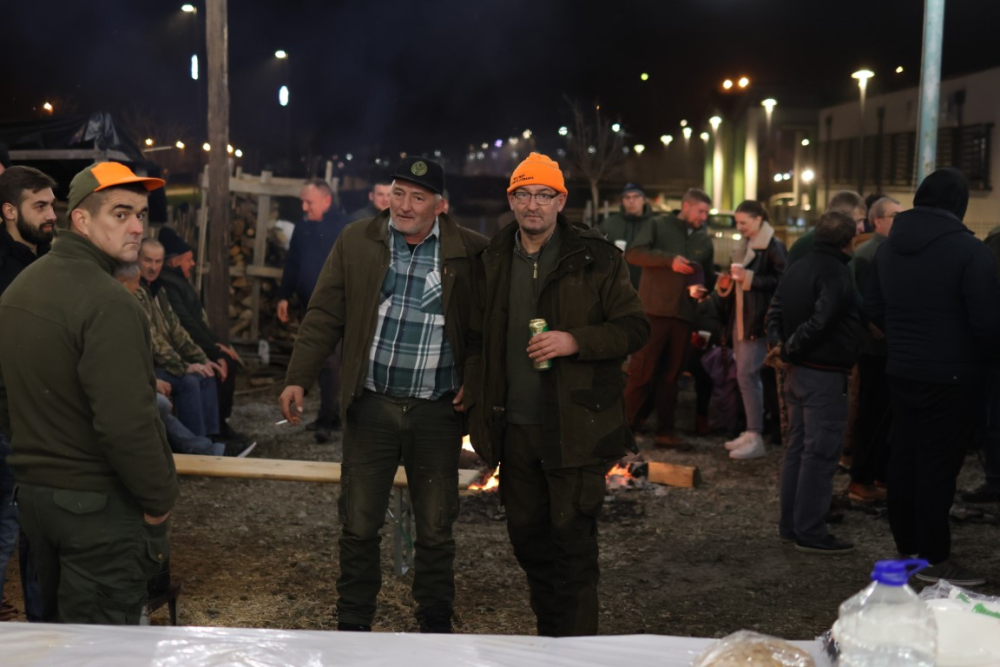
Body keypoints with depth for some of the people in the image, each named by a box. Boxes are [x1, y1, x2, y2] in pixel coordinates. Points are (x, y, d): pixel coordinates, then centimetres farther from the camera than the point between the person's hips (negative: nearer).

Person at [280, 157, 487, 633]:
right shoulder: (356, 242, 2)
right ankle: (353, 624, 24)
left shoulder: (469, 252, -3)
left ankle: (436, 625, 27)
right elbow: (324, 315, 3)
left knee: (435, 528, 10)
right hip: (371, 406, 1)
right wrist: (298, 378, -3)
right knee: (358, 524, 8)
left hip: (437, 412, -1)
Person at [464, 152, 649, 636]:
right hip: (514, 428, 5)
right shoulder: (493, 261, 9)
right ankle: (548, 637, 31)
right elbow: (478, 339, 17)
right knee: (527, 537, 14)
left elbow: (635, 328, -4)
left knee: (573, 541, 0)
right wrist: (478, 408, 10)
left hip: (575, 428, -5)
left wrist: (575, 341, -19)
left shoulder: (595, 259, -5)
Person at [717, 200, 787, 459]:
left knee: (747, 375, -11)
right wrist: (727, 283, 5)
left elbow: (782, 280, -19)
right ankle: (750, 431, 18)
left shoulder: (773, 246, -10)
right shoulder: (745, 246, 17)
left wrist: (749, 278, -21)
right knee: (747, 376, 11)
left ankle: (756, 438, -6)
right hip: (741, 318, 9)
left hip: (759, 321, -9)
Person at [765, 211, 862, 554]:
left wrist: (779, 344, -1)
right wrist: (789, 350, -15)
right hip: (825, 375, -9)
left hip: (797, 372, 9)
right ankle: (810, 532, 1)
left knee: (798, 447, 15)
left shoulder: (796, 269, 11)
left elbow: (775, 313, 11)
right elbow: (819, 322, -26)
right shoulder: (837, 273, -17)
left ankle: (790, 524, 22)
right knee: (820, 452, -3)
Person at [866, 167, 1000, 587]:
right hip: (952, 377, -6)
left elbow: (873, 309, 10)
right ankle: (934, 559, 7)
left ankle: (907, 547, 25)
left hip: (902, 373, 7)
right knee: (939, 465, 0)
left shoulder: (889, 248, 5)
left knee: (903, 458, 14)